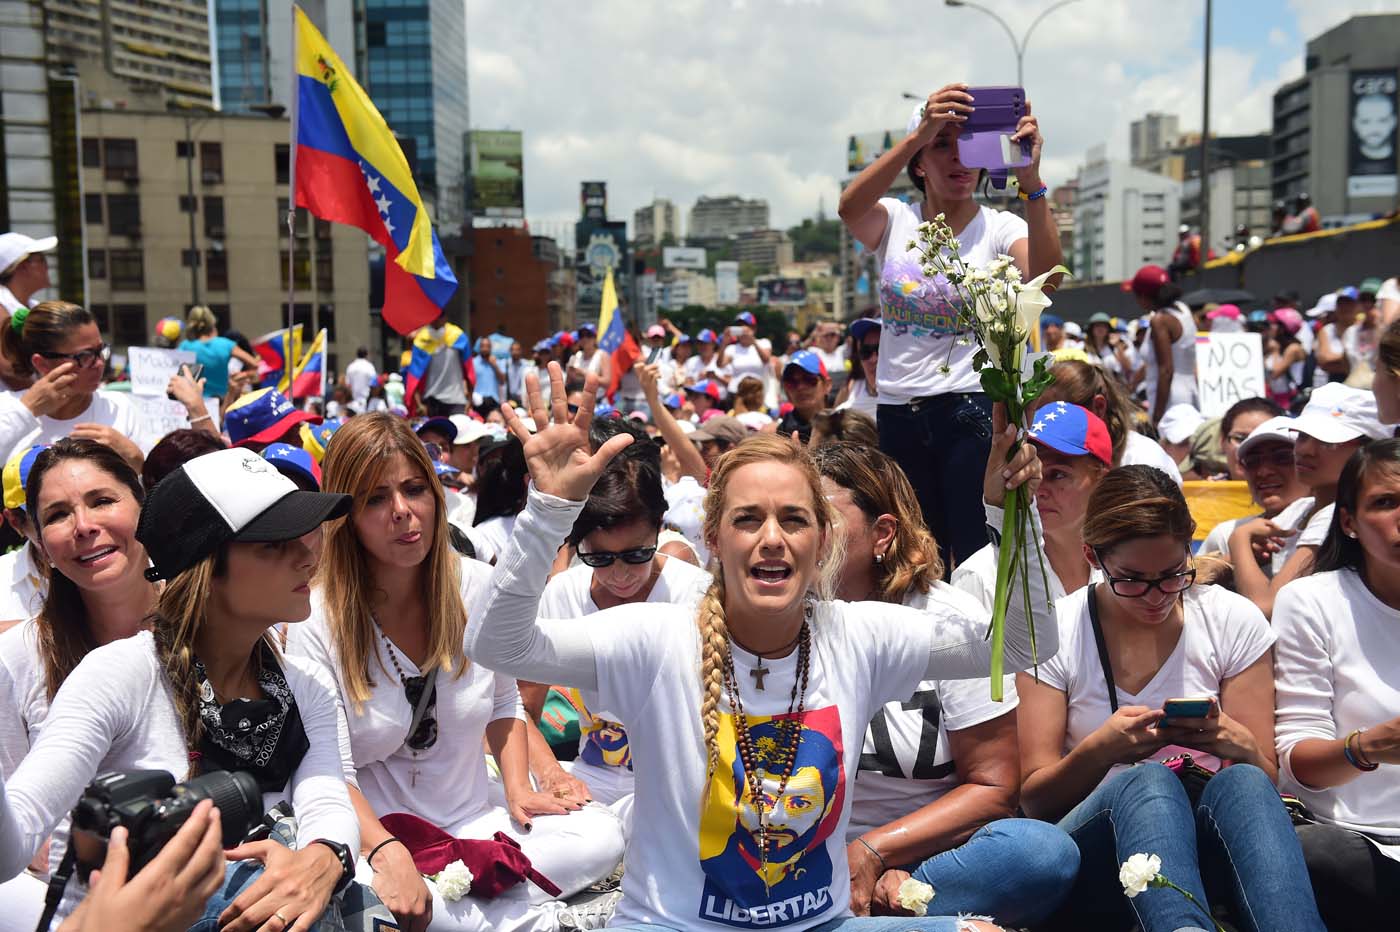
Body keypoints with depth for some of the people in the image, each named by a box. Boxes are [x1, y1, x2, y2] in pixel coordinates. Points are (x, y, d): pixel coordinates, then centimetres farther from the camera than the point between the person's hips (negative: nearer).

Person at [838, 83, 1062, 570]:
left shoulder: (999, 227, -3)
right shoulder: (895, 221, 2)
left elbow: (1043, 275, -25)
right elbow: (850, 208, -22)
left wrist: (1030, 179, -38)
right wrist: (917, 134, -34)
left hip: (972, 409, -2)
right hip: (899, 414, 3)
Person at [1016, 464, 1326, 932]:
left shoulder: (1235, 621, 6)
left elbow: (1264, 781, 7)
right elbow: (1034, 799, 1)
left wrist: (1239, 744, -17)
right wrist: (1101, 749, -20)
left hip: (1214, 847, 2)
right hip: (1094, 853, -1)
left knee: (1240, 782, -33)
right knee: (1145, 782, -36)